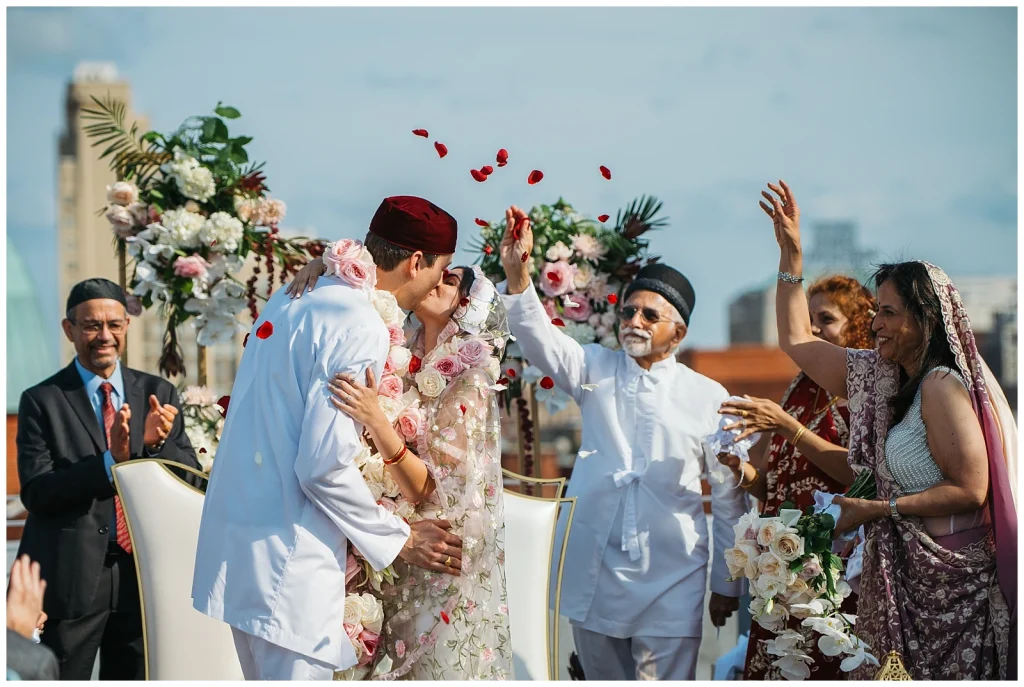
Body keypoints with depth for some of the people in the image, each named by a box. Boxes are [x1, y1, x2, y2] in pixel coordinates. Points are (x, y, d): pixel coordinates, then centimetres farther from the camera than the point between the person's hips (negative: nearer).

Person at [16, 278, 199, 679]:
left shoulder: (159, 394, 7)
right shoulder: (42, 401, -3)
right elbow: (36, 492, -11)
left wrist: (156, 443, -17)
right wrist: (109, 461, -24)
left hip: (143, 572, 3)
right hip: (72, 576, -3)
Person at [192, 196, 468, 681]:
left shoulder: (290, 300, 10)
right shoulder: (361, 329, -15)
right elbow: (326, 466, -18)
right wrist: (399, 540, -6)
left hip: (233, 537, 9)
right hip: (287, 557, -9)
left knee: (266, 675, 18)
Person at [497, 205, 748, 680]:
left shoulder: (708, 397, 0)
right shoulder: (596, 370, 6)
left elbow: (729, 502, 4)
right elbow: (539, 338, -12)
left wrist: (727, 584, 6)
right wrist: (516, 272, -29)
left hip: (670, 585, -2)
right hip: (593, 576, 2)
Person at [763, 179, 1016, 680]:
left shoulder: (942, 386, -14)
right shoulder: (879, 376, 9)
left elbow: (970, 490, -19)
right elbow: (796, 341, 18)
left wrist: (877, 509, -16)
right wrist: (791, 252, 14)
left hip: (949, 580, -7)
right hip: (897, 572, 8)